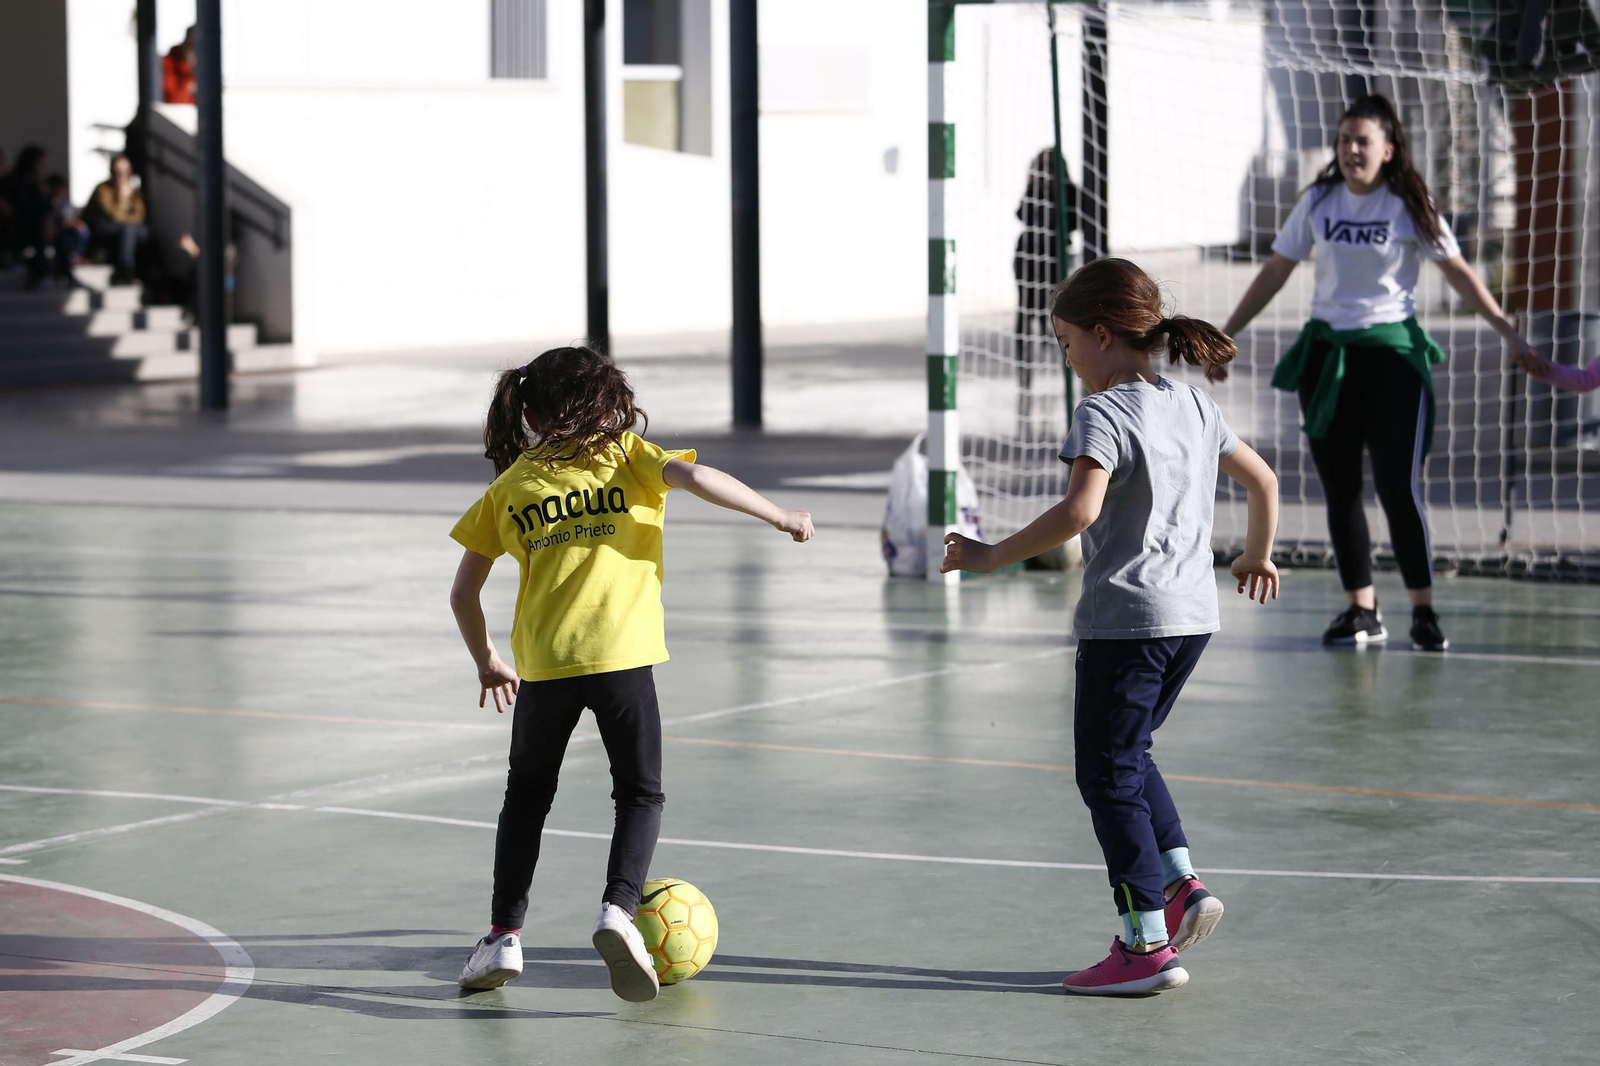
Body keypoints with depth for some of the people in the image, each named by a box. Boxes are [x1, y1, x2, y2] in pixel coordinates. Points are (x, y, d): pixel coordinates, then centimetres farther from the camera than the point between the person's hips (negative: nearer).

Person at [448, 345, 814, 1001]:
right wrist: (779, 516, -5)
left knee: (527, 798, 19)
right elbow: (691, 476, -13)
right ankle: (618, 909, -14)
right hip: (621, 653, -2)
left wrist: (487, 664, 28)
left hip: (542, 663, 2)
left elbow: (463, 593, 14)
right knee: (641, 794, 11)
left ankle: (504, 935, 11)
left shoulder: (511, 484, 14)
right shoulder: (626, 455, 7)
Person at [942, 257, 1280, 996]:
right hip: (1193, 614, 9)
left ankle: (1146, 943, -1)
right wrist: (1257, 558, 38)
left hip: (1126, 618, -9)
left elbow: (1081, 510, -27)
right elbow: (1261, 479, 22)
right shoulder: (1194, 407, 12)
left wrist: (993, 557, -21)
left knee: (1107, 773, 1)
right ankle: (1181, 885, 12)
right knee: (1127, 755, 24)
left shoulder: (1102, 413, -13)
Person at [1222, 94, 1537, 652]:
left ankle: (1424, 612, 0)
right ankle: (1362, 611, 12)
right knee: (1340, 490, 4)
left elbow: (1458, 272, -5)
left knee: (1398, 487, -9)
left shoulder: (1409, 206, -5)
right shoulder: (1318, 202, 5)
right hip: (1326, 352, 4)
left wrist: (1507, 330, -14)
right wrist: (1225, 334, 12)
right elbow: (1275, 272, 12)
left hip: (1392, 353, -4)